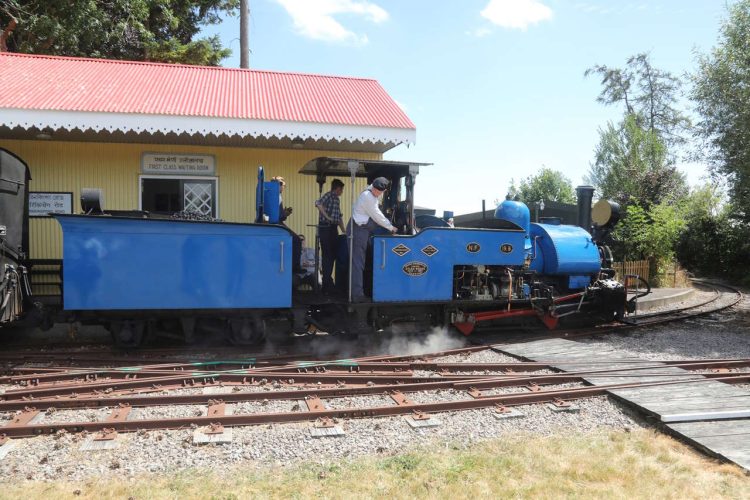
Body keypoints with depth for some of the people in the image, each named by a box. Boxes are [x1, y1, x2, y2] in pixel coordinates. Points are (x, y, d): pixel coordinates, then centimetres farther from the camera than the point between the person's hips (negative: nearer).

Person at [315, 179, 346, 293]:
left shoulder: (336, 199, 20)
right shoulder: (329, 196, -8)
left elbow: (339, 217, 24)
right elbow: (318, 203, -28)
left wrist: (344, 231, 20)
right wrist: (327, 217, -22)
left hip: (333, 229, 9)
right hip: (326, 229, -9)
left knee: (332, 255, 13)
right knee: (327, 256, -8)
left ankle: (328, 281, 24)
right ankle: (326, 285, -5)